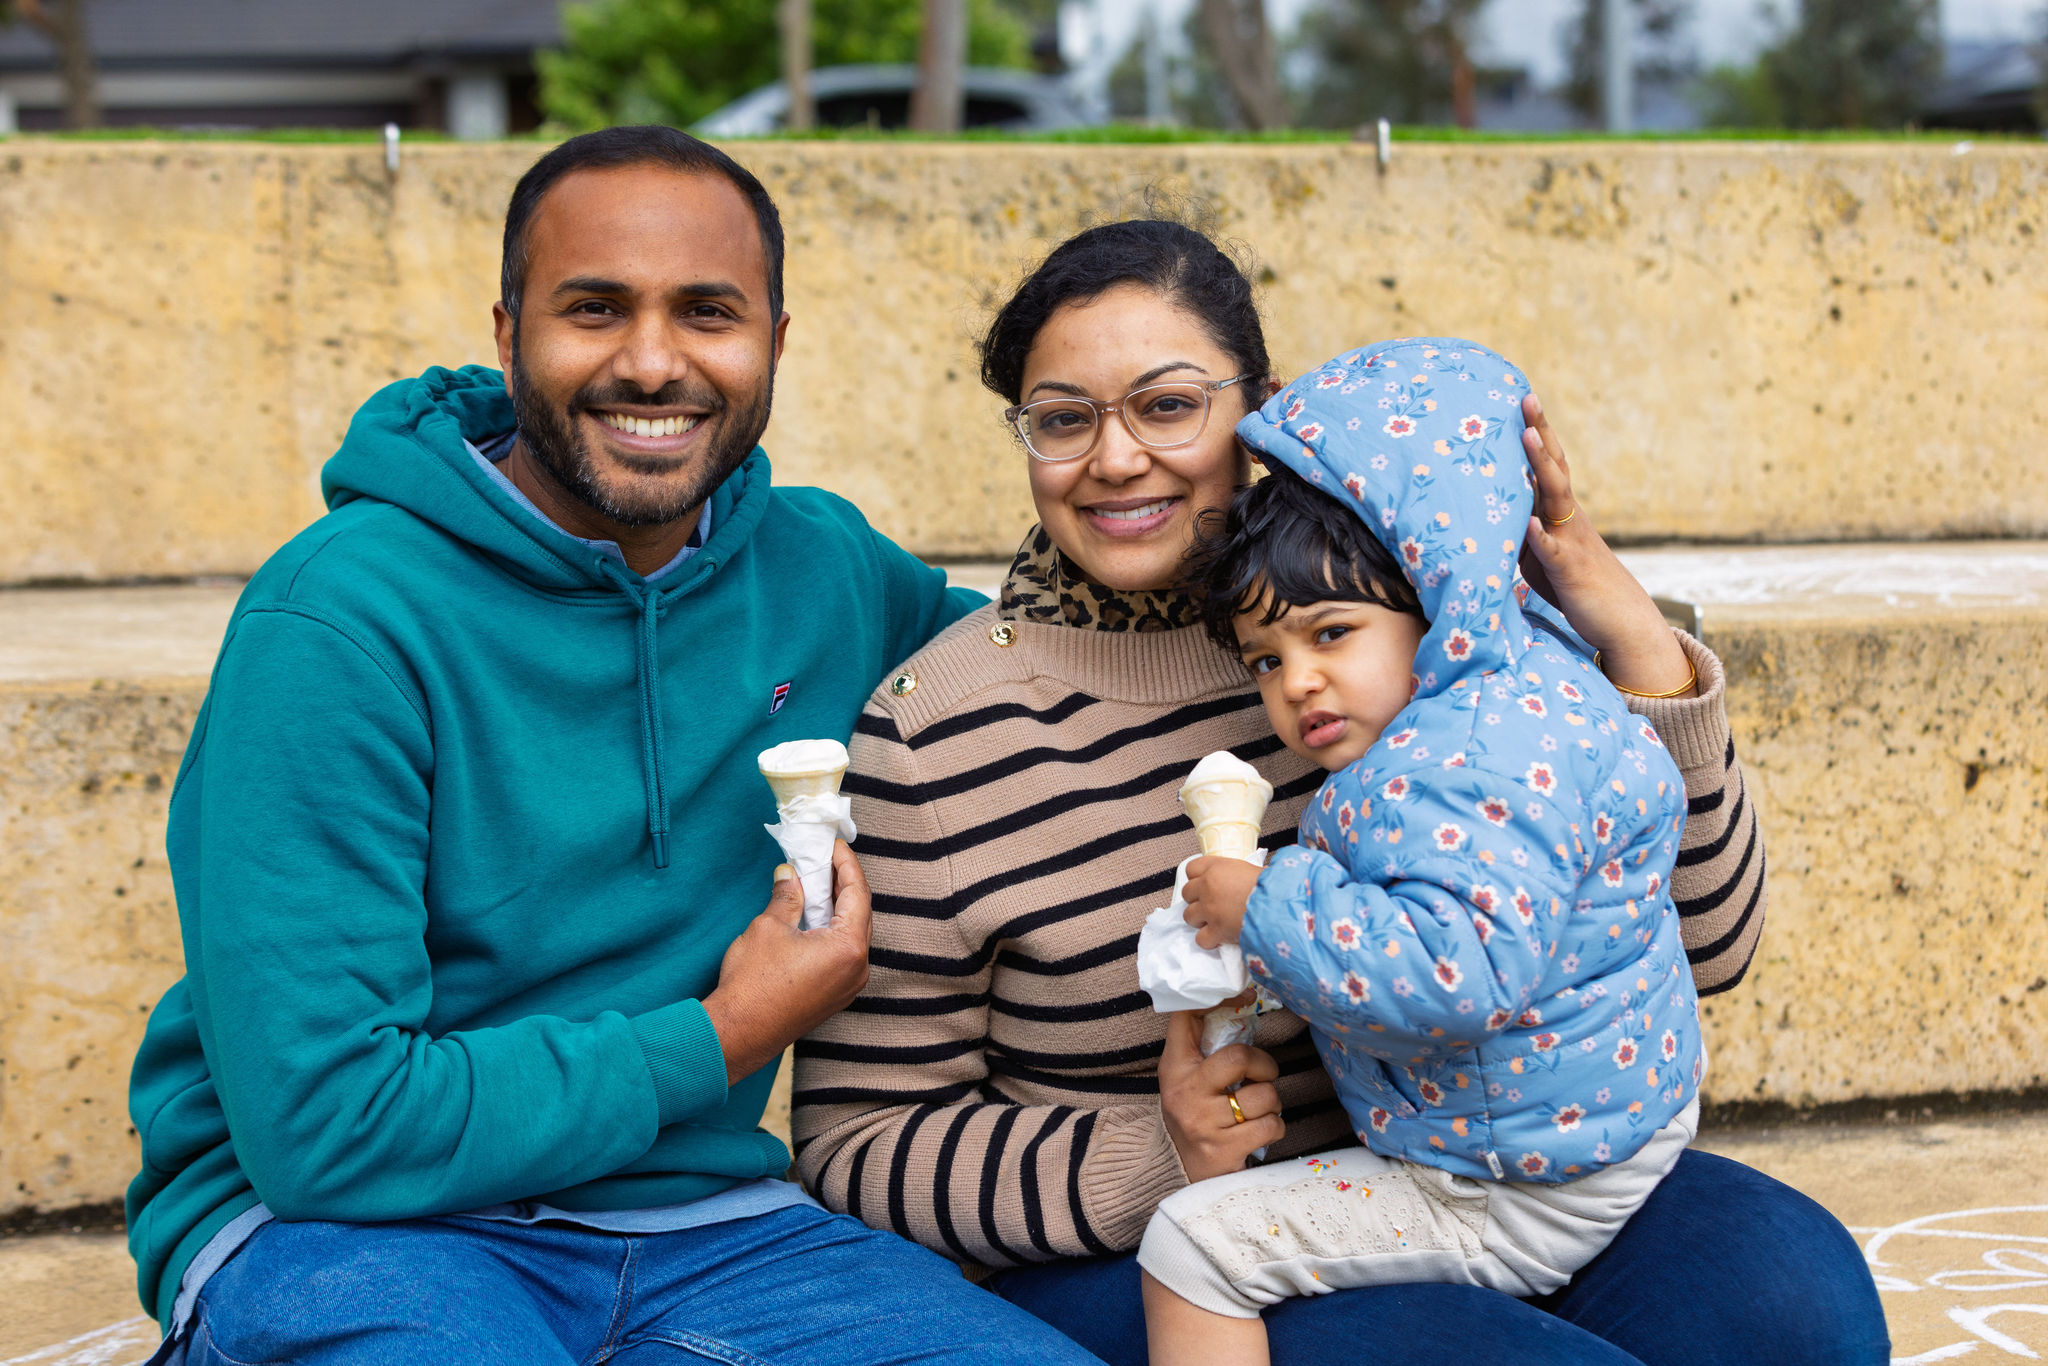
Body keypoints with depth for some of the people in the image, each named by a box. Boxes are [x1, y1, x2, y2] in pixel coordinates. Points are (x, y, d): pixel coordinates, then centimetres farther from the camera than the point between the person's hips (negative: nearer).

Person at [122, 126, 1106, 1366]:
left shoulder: (828, 569, 3)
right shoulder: (338, 623, -15)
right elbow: (319, 1128, -19)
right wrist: (720, 1041, -11)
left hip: (698, 1213, 4)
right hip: (337, 1220, -4)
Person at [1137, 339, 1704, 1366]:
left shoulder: (1486, 755, -29)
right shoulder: (1498, 704, 5)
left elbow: (1462, 970, -40)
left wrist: (1268, 909, -30)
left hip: (1521, 1196, -11)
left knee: (1192, 1244, -9)